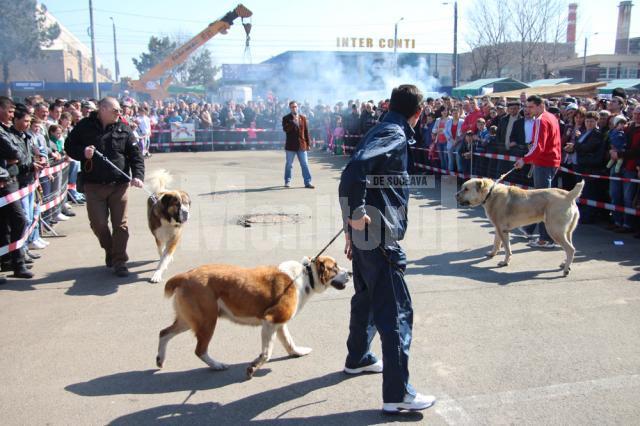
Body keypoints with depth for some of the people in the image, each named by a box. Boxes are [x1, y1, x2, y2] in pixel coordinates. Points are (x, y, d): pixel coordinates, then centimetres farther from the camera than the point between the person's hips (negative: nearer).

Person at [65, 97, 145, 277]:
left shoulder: (124, 129, 3)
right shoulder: (84, 126, 1)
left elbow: (136, 154, 1)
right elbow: (69, 146, 8)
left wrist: (138, 175, -14)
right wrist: (82, 152, -13)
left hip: (119, 185, 0)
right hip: (93, 186, 0)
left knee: (120, 224, -1)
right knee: (98, 223, 3)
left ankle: (119, 261, 8)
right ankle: (110, 251, 29)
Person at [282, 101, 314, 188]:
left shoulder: (303, 118, 8)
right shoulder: (286, 118, 1)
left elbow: (306, 131, 9)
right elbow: (285, 129, -15)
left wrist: (308, 143, 5)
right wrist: (293, 122, -23)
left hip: (302, 145, 2)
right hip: (291, 145, -1)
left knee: (305, 164, -1)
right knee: (289, 164, 8)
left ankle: (307, 182, 2)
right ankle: (287, 181, 22)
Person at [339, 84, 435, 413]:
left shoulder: (380, 131, 16)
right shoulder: (395, 135, -12)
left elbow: (356, 172, 18)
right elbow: (356, 167, -29)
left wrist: (352, 226, 21)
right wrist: (357, 213, -22)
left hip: (364, 232, 10)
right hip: (379, 235, -10)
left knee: (366, 297, 25)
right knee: (396, 311, -5)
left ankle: (358, 358, 43)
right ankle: (397, 393, 1)